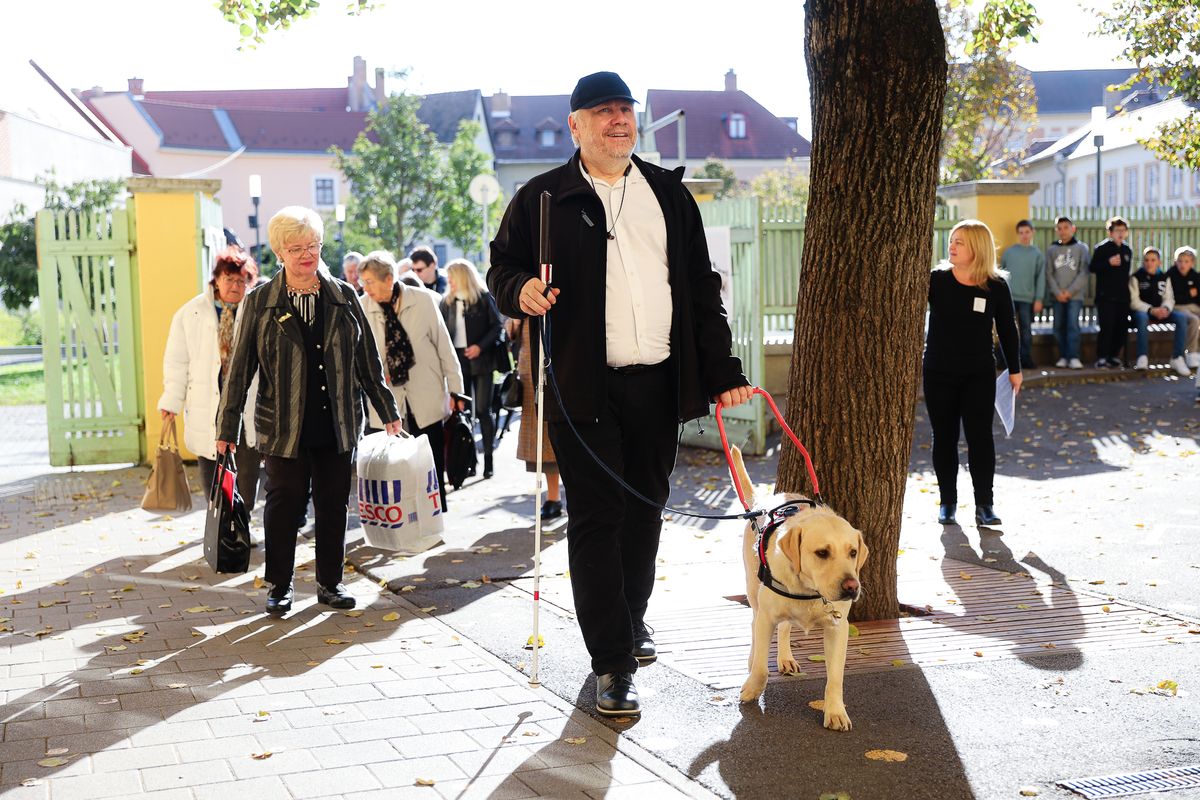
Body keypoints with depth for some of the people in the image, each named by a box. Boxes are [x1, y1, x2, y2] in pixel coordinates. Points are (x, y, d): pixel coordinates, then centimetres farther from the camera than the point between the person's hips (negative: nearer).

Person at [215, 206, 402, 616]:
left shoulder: (344, 297, 6)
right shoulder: (260, 302, -1)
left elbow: (368, 359, 12)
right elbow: (239, 367, 1)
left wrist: (387, 409, 14)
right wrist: (227, 426, 0)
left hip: (337, 424, 2)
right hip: (284, 426, -2)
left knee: (333, 504, 8)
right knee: (284, 504, 2)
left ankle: (330, 582, 22)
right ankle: (279, 586, 17)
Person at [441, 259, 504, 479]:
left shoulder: (484, 298, -3)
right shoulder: (448, 301, 10)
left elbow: (497, 326, -4)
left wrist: (480, 346, -15)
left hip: (481, 360, -4)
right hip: (458, 361, 4)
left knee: (483, 410, -2)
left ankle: (488, 459, 4)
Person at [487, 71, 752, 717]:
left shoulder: (668, 193, 13)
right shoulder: (544, 198, 3)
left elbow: (701, 288, 13)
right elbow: (502, 268, 9)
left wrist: (721, 370, 8)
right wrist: (521, 289, -15)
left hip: (658, 383, 4)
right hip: (583, 386, -4)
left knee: (646, 509, 14)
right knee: (597, 518, -4)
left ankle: (631, 618, 36)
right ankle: (613, 663, 2)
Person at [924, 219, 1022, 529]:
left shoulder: (996, 286, -4)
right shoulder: (936, 280, -5)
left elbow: (1007, 329, 5)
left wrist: (1014, 369, 9)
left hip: (979, 374, 0)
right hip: (939, 373, 1)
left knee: (980, 436, -1)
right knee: (944, 437, 7)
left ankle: (984, 504, 8)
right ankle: (947, 502, 18)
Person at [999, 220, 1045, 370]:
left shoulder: (1038, 254, 6)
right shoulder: (1009, 252, 7)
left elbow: (1041, 278, 3)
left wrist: (1039, 299, -4)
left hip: (1028, 299, 0)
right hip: (1009, 297, 0)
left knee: (1026, 330, 3)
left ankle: (1026, 359, 8)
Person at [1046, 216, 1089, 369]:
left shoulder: (1081, 248, 4)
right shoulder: (1052, 249, 9)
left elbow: (1083, 273, -3)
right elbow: (1049, 273, 4)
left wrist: (1070, 291, -11)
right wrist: (1057, 292, -8)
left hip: (1075, 295, -3)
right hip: (1057, 296, 3)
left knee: (1073, 324, -11)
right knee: (1059, 326, 3)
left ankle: (1074, 357, -11)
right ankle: (1063, 356, 10)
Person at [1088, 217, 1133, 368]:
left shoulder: (1128, 250, 15)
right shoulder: (1102, 248, -4)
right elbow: (1091, 268, -9)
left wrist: (1127, 290, 20)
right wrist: (1108, 262, -21)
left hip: (1122, 296, 6)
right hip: (1106, 296, -6)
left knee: (1122, 328, 5)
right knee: (1107, 327, -11)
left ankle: (1113, 356, 17)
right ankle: (1101, 359, -6)